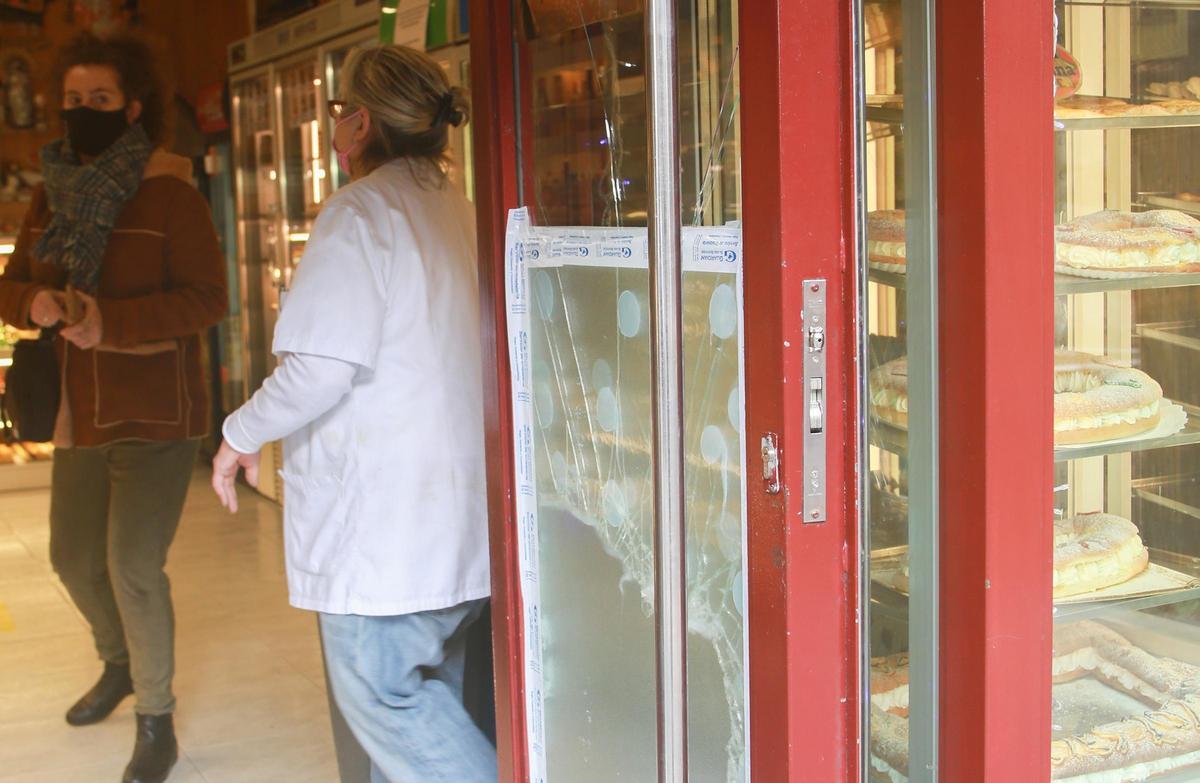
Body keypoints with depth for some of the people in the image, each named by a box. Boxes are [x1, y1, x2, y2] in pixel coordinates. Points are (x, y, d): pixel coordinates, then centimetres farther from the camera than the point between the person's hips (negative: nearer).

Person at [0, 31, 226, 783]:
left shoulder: (169, 193, -12)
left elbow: (208, 296, -16)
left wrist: (113, 321, -28)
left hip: (156, 415, -7)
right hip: (80, 411, 7)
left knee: (134, 566, -10)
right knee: (74, 558, 18)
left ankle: (157, 722, 9)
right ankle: (120, 664, 47)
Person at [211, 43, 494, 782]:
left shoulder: (361, 211, -12)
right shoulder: (462, 213, 11)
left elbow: (322, 367, -19)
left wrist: (244, 434, -2)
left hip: (383, 516, -8)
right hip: (457, 511, 8)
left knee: (382, 692, 0)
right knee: (425, 686, 16)